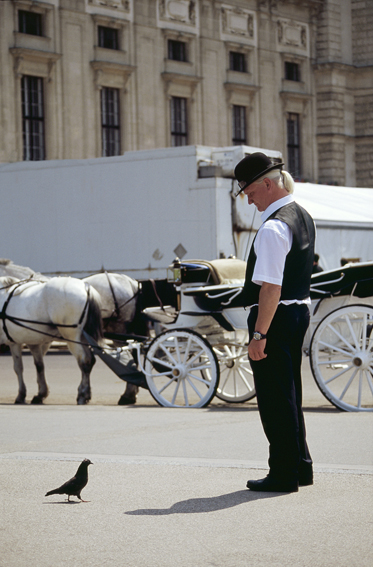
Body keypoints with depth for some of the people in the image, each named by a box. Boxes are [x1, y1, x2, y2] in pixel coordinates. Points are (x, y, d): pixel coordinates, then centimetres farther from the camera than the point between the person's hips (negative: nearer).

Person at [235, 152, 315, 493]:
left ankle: (284, 475, 3)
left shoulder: (273, 228, -20)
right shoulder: (303, 217, 12)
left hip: (275, 316, -10)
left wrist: (259, 334, -24)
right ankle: (300, 467, 27)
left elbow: (271, 288, -25)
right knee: (290, 393, 19)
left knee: (275, 398, -2)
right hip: (300, 310, 10)